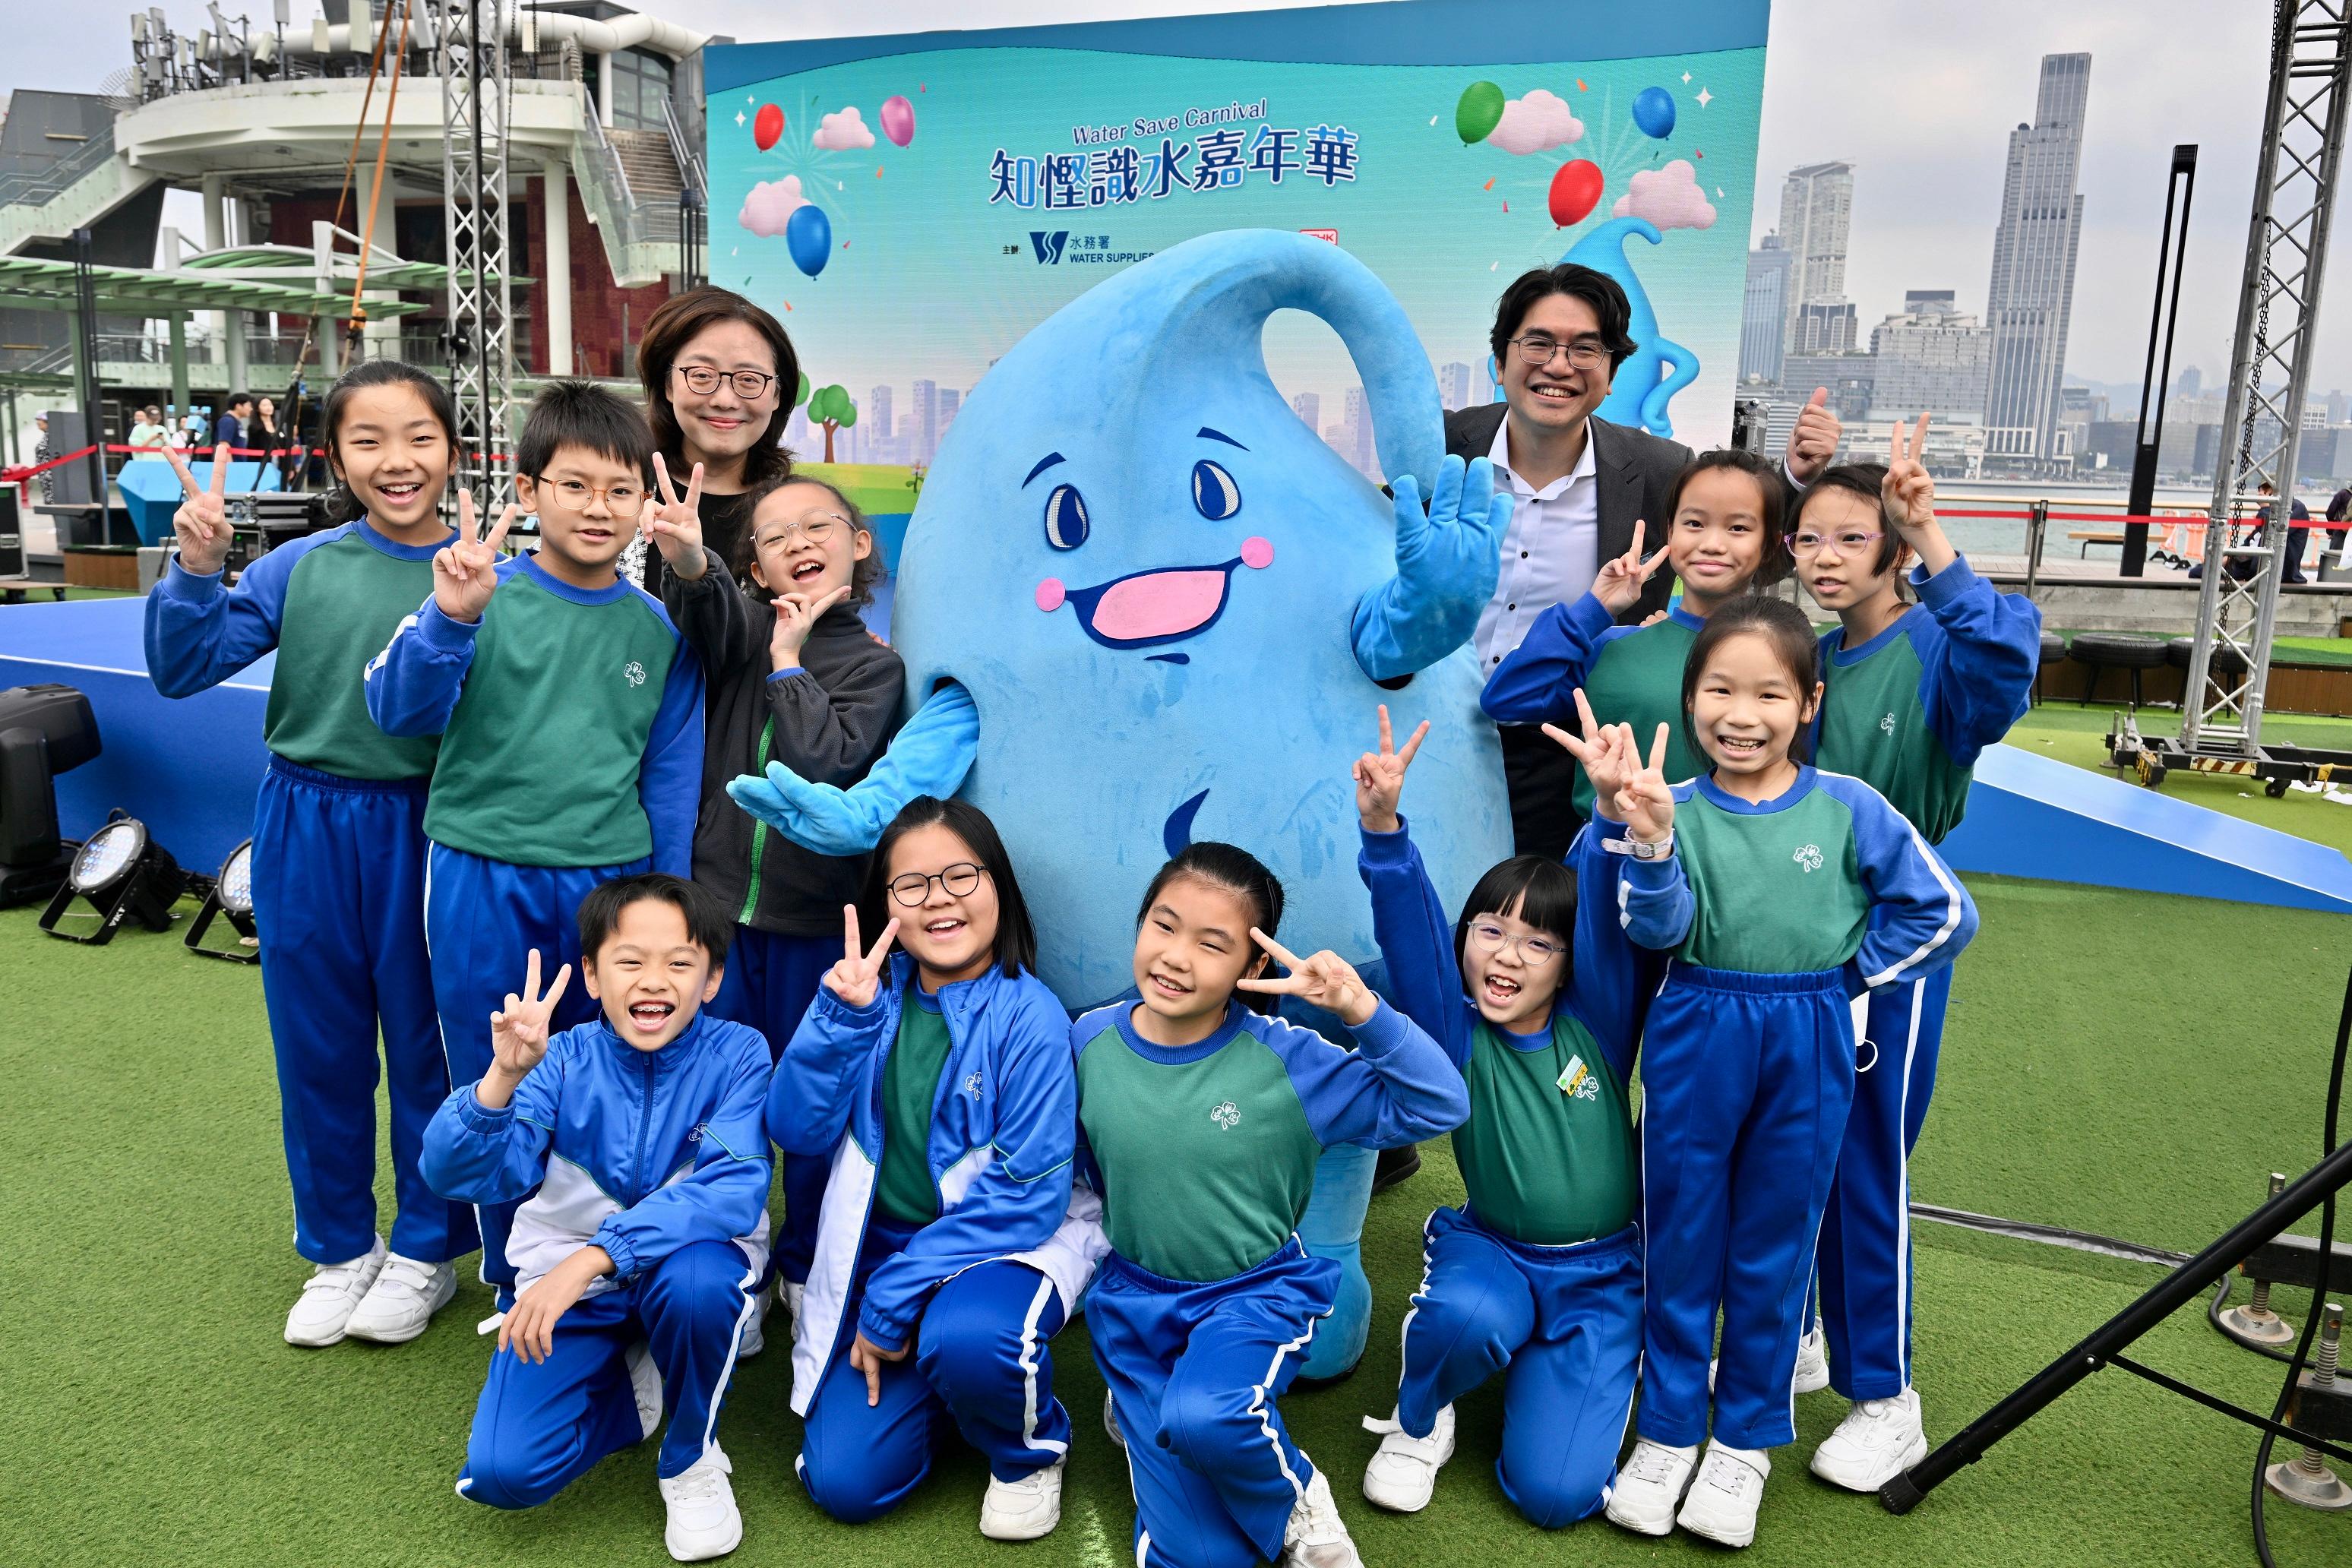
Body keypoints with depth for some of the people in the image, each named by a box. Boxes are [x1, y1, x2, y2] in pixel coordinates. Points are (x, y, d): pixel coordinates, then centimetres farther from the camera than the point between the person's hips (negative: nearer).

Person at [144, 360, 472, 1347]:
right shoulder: (302, 566, -1)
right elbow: (182, 670, -1)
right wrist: (195, 569, -16)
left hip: (427, 834, -2)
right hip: (306, 831, 2)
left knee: (428, 1045, 10)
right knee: (317, 1049, 14)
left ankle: (425, 1250, 30)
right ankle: (338, 1250, 33)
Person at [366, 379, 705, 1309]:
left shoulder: (657, 627, 4)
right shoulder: (485, 594, -4)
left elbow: (671, 778, 9)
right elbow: (398, 711, -13)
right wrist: (448, 620, -31)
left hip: (611, 882, 2)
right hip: (484, 880, -1)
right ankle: (517, 1293, 29)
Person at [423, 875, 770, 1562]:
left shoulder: (737, 1054, -17)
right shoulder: (563, 1059, -14)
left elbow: (734, 1190, -30)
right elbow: (458, 1175, -26)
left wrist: (594, 1257, -38)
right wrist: (502, 1079, -46)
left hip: (691, 1257, -1)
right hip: (567, 1275, 2)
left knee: (695, 1280, -37)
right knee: (504, 1472, -17)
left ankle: (694, 1457, -6)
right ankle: (631, 1383, 15)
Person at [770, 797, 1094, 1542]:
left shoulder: (1029, 1017, -15)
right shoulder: (873, 994, 1)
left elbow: (1025, 1196, -17)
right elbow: (796, 1131, -5)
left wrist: (893, 1300, -18)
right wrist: (842, 1016, -19)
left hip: (1009, 1245, -4)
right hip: (879, 1249, 4)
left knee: (965, 1339, -37)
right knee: (843, 1483, -7)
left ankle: (1031, 1450, -2)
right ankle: (934, 1386, 24)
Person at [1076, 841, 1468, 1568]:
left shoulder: (1284, 1059, -16)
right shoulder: (1091, 1042, -8)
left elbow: (1440, 1106, -17)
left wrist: (1363, 1009, -29)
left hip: (1256, 1291, -2)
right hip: (1136, 1299, 2)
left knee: (1204, 1419, -35)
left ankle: (1296, 1499, -2)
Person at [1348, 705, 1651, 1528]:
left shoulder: (1597, 1021, -8)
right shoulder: (1454, 1031, -9)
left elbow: (1612, 916, -24)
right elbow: (1409, 928, -24)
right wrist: (1383, 828, -42)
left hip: (1603, 1273, 0)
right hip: (1493, 1249, 0)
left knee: (1554, 1489, -13)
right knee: (1468, 1317, -37)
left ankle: (1551, 1366, 21)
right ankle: (1418, 1420, -1)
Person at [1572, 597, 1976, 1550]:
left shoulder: (1848, 808, -5)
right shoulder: (1676, 811, -5)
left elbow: (1945, 912, 0)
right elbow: (1657, 927, -18)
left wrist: (1850, 980, -2)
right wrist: (1645, 835, -34)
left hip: (1809, 1047, 0)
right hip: (1695, 1040, 0)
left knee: (1776, 1244, 12)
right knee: (1680, 1236, 10)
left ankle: (1746, 1439, 28)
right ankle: (1667, 1429, 26)